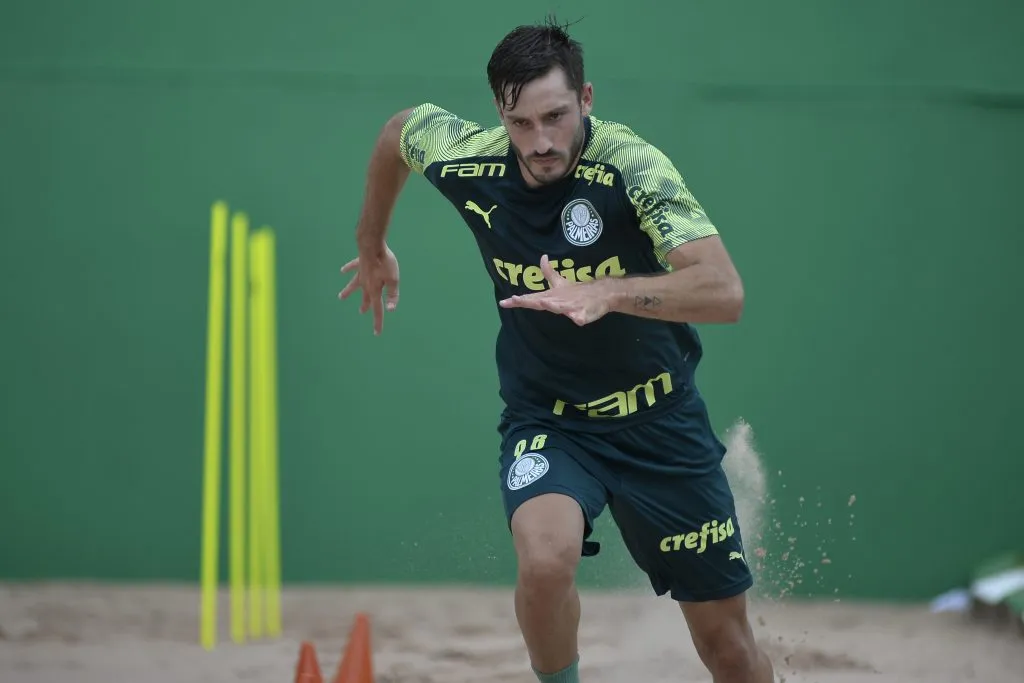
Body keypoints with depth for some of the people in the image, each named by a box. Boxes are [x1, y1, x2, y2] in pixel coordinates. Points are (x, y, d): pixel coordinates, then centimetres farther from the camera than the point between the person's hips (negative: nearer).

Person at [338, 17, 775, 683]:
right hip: (546, 419, 1)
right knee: (546, 559, -31)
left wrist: (604, 293, -51)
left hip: (659, 420, -1)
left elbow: (725, 291, -37)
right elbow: (400, 128, 11)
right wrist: (372, 244, 23)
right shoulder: (465, 159, -15)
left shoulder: (632, 165, -26)